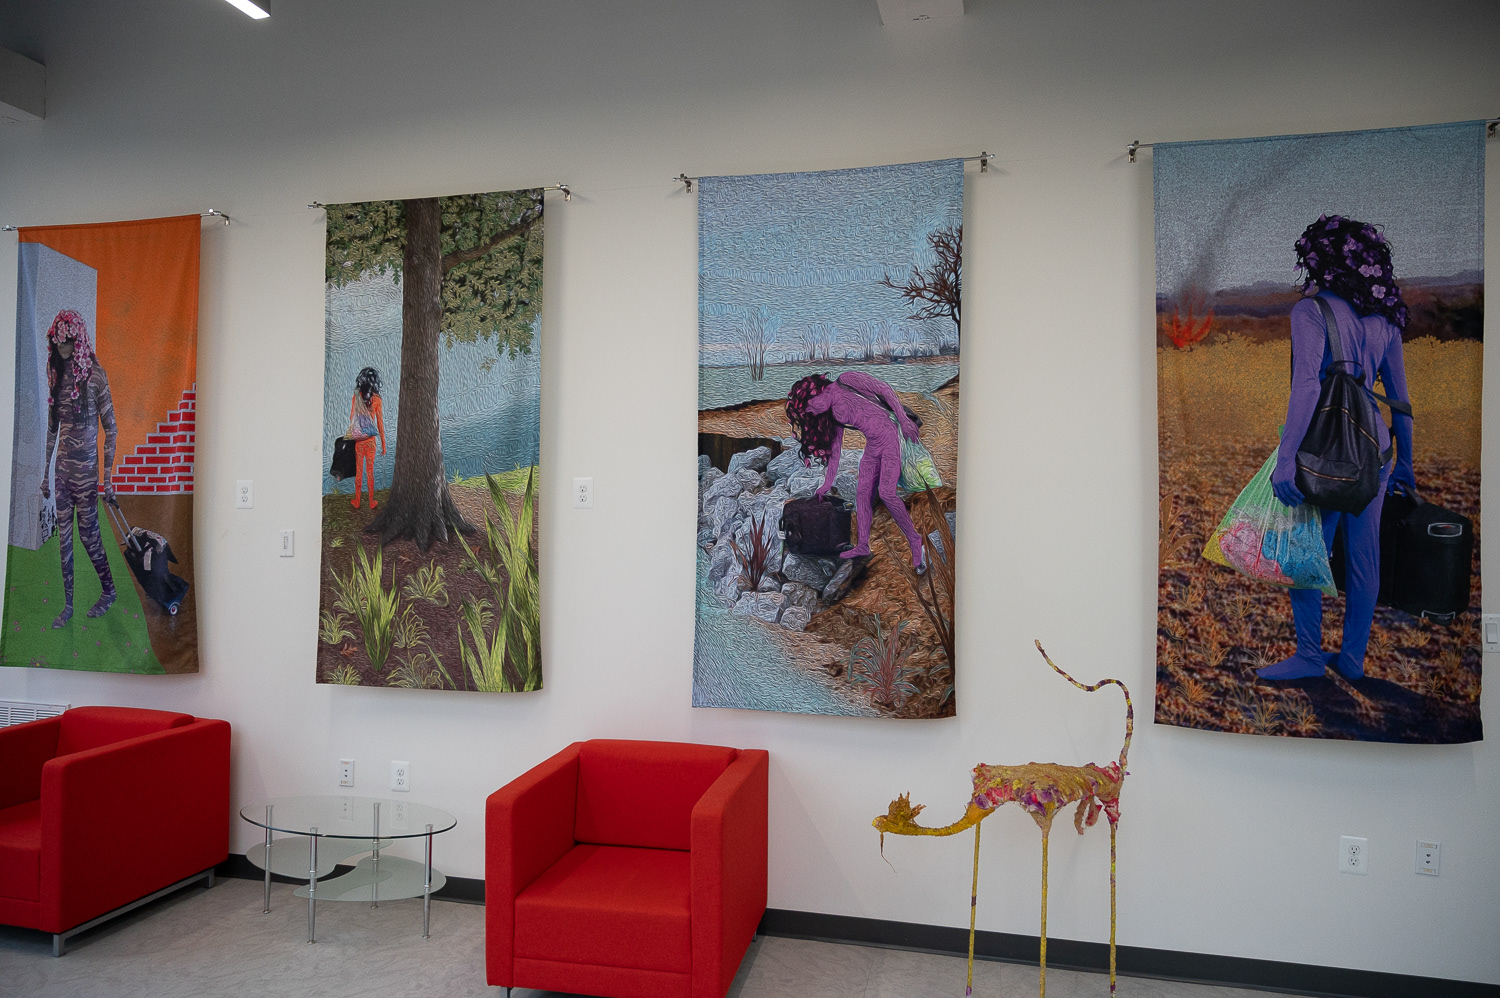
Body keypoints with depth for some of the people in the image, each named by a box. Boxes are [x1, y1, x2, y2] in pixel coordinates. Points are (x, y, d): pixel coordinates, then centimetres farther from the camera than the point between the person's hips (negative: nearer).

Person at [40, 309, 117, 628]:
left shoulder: (94, 375, -11)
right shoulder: (57, 374, 8)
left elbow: (111, 429, -10)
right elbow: (52, 427, 14)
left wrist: (108, 477, -12)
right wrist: (46, 473, 14)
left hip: (86, 465, -6)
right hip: (62, 466, 6)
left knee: (88, 532, 0)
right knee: (63, 534, 8)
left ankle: (109, 590, 22)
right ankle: (68, 605, 16)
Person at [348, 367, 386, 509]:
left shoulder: (356, 397, -3)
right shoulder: (376, 399, -8)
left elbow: (351, 418, 5)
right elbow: (380, 423, -5)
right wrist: (383, 444, 1)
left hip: (357, 438, 2)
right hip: (370, 439, -2)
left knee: (358, 469, 11)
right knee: (370, 470, 8)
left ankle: (356, 501, 18)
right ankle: (372, 502, 16)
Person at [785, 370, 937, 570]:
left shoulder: (845, 381, -7)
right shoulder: (832, 414, 14)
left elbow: (885, 390, -11)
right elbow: (835, 449, 20)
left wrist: (904, 419, -18)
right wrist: (827, 484, 23)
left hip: (892, 437, -9)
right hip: (873, 446, 9)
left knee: (887, 493, -16)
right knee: (862, 493, 5)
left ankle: (914, 540, -6)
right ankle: (863, 545, 13)